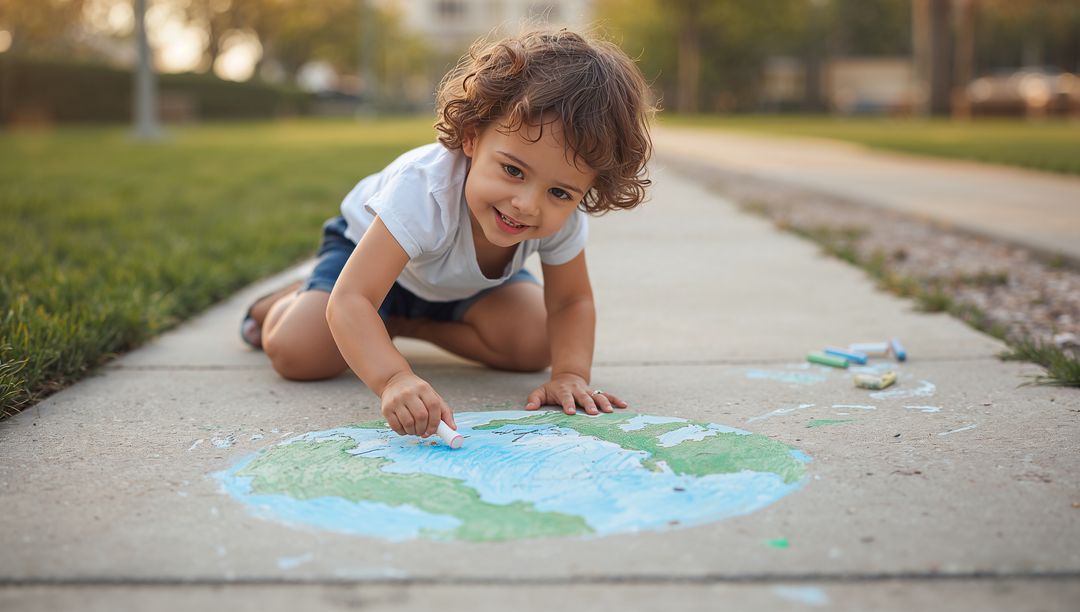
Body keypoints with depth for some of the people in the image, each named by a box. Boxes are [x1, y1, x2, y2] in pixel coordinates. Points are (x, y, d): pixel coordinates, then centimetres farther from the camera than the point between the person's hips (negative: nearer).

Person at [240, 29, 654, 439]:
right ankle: (286, 303, 18)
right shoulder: (426, 190, -46)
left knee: (536, 346, -16)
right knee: (295, 352, -21)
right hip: (370, 246, -4)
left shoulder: (563, 216, -32)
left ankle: (408, 323, 6)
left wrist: (571, 374, -36)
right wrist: (393, 379, -67)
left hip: (472, 281, 4)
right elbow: (350, 300, -51)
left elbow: (571, 302, -17)